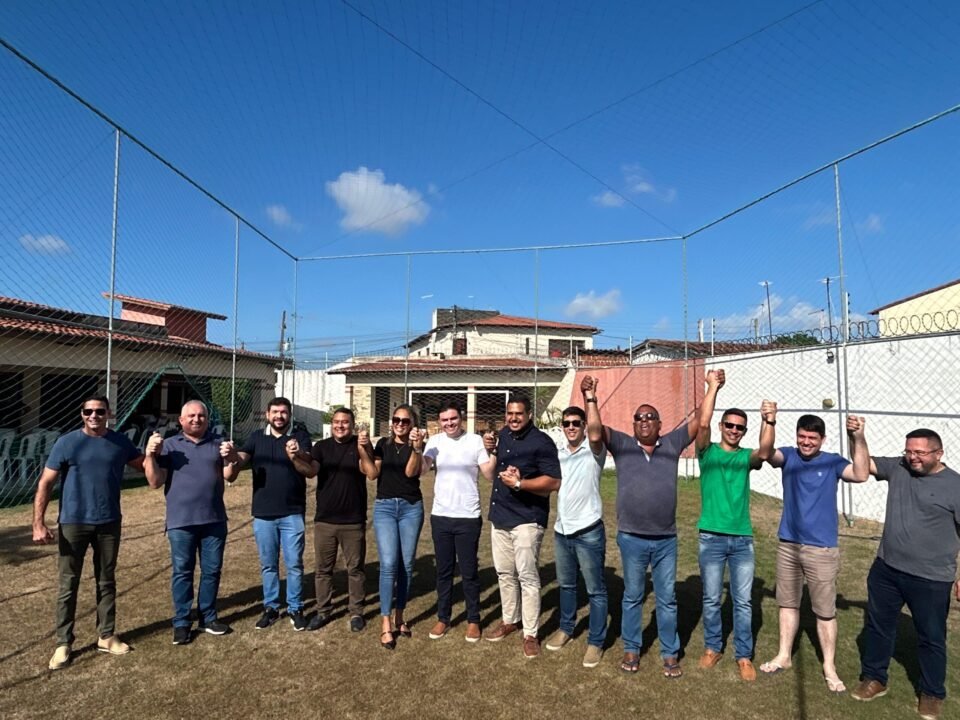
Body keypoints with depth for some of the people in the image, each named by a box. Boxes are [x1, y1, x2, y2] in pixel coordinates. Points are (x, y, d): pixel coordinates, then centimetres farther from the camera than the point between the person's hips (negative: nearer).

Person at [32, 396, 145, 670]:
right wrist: (38, 523, -13)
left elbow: (146, 466, 11)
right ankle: (64, 643, 20)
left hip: (109, 524, 2)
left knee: (106, 582, 13)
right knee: (68, 585, 6)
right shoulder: (67, 443, -7)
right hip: (73, 524, -2)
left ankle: (106, 636, 26)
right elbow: (45, 484, -7)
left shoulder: (121, 442, 1)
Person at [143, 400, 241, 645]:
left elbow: (230, 477, -2)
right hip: (181, 521, -2)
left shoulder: (217, 444, 7)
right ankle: (182, 622, 18)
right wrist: (150, 455, -18)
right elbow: (155, 482, -5)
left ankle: (207, 617, 24)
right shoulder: (169, 445, 1)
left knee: (212, 570, 10)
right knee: (182, 572, 6)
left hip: (214, 520, 3)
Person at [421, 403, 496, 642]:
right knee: (443, 570, 14)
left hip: (468, 517, -2)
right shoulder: (435, 442, 1)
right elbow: (421, 470, -12)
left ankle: (473, 620, 23)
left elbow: (490, 476, -9)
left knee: (469, 572, 7)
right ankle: (443, 618, 29)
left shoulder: (475, 441, -6)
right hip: (440, 516, 3)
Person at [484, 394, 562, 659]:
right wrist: (491, 450, 3)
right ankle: (509, 620, 33)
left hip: (526, 519, -7)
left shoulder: (541, 442, -13)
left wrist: (519, 483, -23)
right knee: (504, 573, 16)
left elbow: (554, 482, -17)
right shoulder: (504, 436, 9)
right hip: (499, 516, 7)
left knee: (527, 576, -3)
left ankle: (531, 634, 9)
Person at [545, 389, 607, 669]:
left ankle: (596, 642, 19)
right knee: (566, 584, 21)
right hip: (562, 531, 6)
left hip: (589, 532, -6)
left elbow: (596, 434, -32)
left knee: (595, 590, 6)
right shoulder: (558, 453, 8)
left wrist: (589, 395, -35)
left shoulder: (594, 451, -10)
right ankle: (566, 628, 38)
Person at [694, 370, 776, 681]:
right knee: (711, 599, 11)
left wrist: (769, 422, -34)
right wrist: (713, 386, -16)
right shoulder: (708, 452, 0)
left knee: (743, 601, 9)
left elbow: (764, 452, -19)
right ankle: (712, 647, 28)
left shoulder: (746, 456, 4)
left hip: (742, 539, 1)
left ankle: (744, 656, 22)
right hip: (711, 537, -1)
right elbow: (703, 422, -17)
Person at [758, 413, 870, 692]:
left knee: (825, 610, 8)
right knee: (788, 603, 16)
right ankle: (783, 656, 31)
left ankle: (829, 667, 25)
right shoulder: (788, 455, -3)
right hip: (787, 544, 2)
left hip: (822, 548, -2)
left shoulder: (832, 462, -5)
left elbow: (861, 474, -23)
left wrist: (858, 439, -34)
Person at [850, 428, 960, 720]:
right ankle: (874, 678, 33)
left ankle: (932, 694, 34)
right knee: (877, 625, 16)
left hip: (930, 579, -4)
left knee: (931, 638, 13)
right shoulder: (897, 468, 0)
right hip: (886, 569, 4)